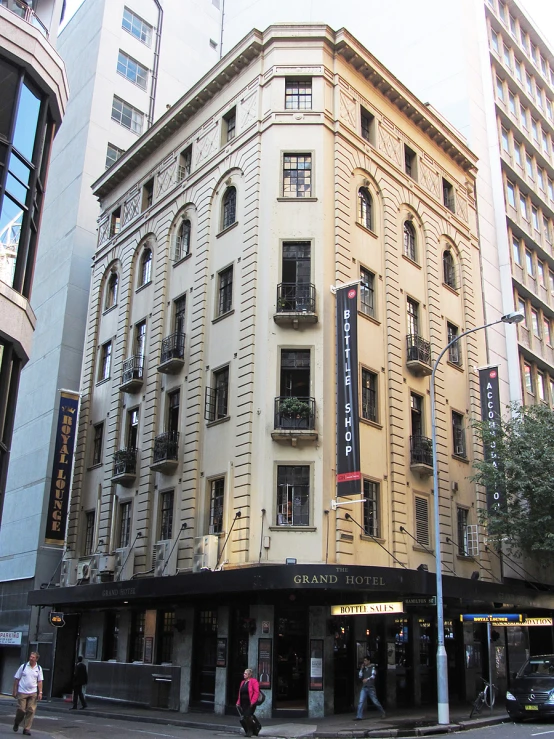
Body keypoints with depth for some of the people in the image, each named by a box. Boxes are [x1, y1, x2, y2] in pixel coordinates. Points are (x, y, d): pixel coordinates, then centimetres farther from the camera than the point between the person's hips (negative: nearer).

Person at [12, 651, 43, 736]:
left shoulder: (39, 668, 4)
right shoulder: (23, 666, -1)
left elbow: (40, 681, 7)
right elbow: (16, 679, 3)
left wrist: (40, 692, 0)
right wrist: (14, 690, 0)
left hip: (33, 693, 2)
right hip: (22, 692, -2)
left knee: (31, 710, -4)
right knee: (21, 709, -2)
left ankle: (27, 729, 5)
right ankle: (16, 724, 27)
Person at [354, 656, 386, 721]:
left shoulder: (373, 667, -2)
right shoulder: (364, 669, 15)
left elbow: (373, 676, -17)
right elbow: (360, 676, 11)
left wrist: (367, 679, -33)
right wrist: (361, 669, 1)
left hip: (371, 687, -4)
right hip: (364, 688, 4)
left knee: (375, 701, 3)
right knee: (361, 702, -7)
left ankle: (383, 713, 24)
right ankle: (359, 716, -8)